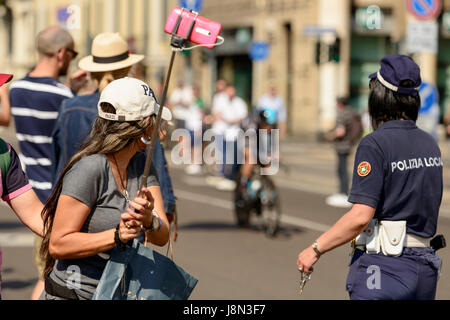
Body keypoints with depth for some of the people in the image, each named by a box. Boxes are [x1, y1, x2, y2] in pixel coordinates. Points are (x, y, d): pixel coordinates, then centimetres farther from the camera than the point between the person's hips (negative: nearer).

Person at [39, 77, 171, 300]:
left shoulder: (142, 164, 5)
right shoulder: (89, 169, -17)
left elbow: (162, 237, -3)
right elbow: (58, 245, -19)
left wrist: (148, 221, -25)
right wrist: (117, 236, -28)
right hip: (73, 293, -7)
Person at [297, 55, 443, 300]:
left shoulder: (375, 144, -12)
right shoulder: (430, 145, 8)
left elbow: (360, 217, -18)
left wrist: (316, 249, -9)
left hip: (384, 269, -7)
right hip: (424, 269, 7)